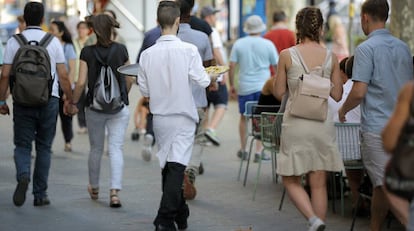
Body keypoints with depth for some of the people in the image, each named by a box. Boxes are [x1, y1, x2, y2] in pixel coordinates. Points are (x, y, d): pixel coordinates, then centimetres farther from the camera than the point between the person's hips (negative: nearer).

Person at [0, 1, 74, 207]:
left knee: (22, 145, 7)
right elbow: (63, 76, 2)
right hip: (49, 99, 1)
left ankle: (23, 175, -23)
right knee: (44, 147, 10)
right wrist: (70, 99, 14)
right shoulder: (53, 42, 3)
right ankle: (40, 194, 10)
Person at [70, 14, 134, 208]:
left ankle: (94, 188, 33)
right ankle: (114, 191, -15)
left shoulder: (87, 52, -7)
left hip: (94, 107, 0)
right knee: (116, 149, -2)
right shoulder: (121, 50, -4)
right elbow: (129, 80, 4)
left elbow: (81, 83, -10)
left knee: (96, 149, 16)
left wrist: (73, 102, 4)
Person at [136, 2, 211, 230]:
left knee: (168, 168, 16)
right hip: (183, 117, -4)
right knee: (176, 167, -5)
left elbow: (144, 90, 2)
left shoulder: (147, 54, -5)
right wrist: (210, 77, 8)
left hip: (160, 118, 4)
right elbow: (202, 81, -13)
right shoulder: (188, 50, -14)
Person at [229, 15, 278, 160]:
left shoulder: (238, 44, 0)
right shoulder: (268, 44, -2)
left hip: (244, 87, 2)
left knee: (244, 117, 15)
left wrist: (231, 85, 9)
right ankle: (258, 151, -1)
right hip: (263, 87, -2)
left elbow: (232, 66, -1)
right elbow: (276, 66, 3)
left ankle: (243, 150, 23)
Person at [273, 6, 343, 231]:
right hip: (323, 125, 2)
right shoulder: (331, 57, -1)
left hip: (296, 124, -2)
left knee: (291, 180, 9)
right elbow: (337, 95, 5)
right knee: (319, 184, 11)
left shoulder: (287, 55, -7)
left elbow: (279, 92, 0)